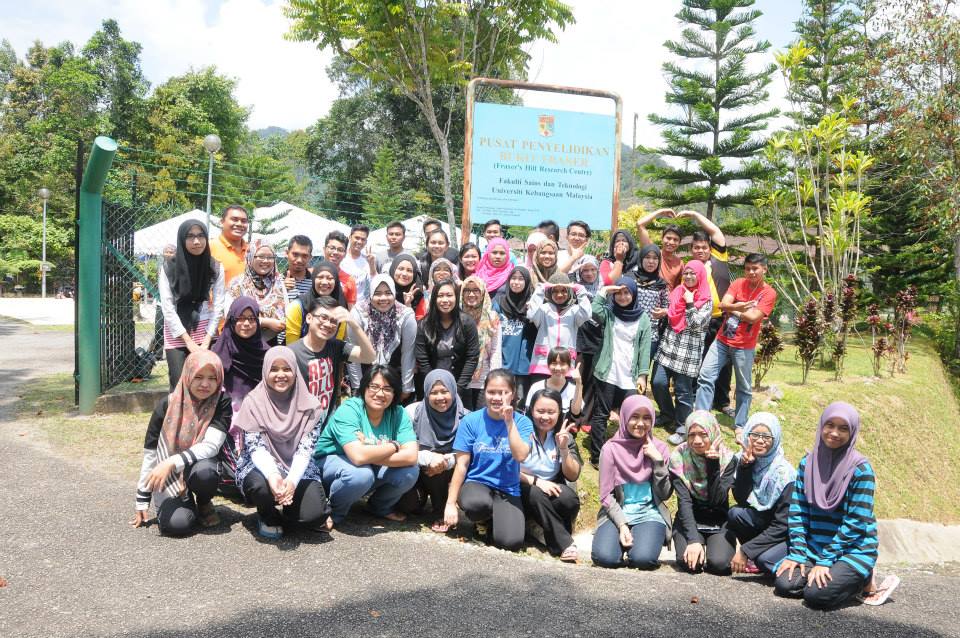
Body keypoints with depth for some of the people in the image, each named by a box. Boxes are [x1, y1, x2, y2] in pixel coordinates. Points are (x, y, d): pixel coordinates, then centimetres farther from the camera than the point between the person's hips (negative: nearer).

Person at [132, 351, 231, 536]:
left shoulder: (222, 403, -13)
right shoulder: (167, 405, -12)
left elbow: (211, 446, -23)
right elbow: (150, 454, -6)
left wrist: (173, 462, -37)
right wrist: (142, 503, -4)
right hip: (168, 478, 0)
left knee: (203, 471, -36)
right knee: (177, 524, -26)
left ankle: (204, 503, -1)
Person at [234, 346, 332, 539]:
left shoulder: (309, 405, -5)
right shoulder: (253, 402, -8)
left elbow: (306, 448, -13)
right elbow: (255, 448, -15)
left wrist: (292, 479, -32)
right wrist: (272, 475, -35)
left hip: (298, 470, 1)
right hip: (260, 467, 0)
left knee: (313, 513, -25)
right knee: (261, 486, -36)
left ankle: (287, 513, 13)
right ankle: (268, 516, 2)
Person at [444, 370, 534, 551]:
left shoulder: (522, 422, -3)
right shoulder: (471, 421, -5)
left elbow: (520, 456, -19)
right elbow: (461, 465, -4)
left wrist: (509, 422, -20)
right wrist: (450, 503, -7)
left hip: (508, 491, 1)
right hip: (475, 483, 0)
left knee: (510, 542, -25)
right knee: (477, 503, -38)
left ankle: (494, 520, 12)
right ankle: (483, 518, 2)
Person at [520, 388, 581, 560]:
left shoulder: (565, 436, 0)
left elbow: (573, 476, -5)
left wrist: (564, 448, -19)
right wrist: (534, 481, -24)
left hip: (553, 490, 2)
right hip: (523, 489, -2)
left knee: (570, 499, -30)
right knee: (536, 494, -35)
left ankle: (551, 534, -6)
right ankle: (564, 544, -21)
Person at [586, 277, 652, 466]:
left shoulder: (643, 318, 7)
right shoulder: (609, 312, 6)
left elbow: (645, 348, 4)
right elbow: (594, 311, -18)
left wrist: (642, 375, -1)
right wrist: (603, 291, -7)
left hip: (630, 377, 1)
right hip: (607, 374, -1)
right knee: (600, 415, 2)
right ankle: (597, 456, 9)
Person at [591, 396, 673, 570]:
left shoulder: (659, 448, 2)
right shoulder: (611, 449, -3)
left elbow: (665, 495, 0)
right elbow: (606, 495, -3)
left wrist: (658, 461, -11)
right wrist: (622, 525, -16)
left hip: (649, 513, 0)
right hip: (617, 513, 0)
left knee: (643, 558, -27)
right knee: (605, 557, -25)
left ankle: (643, 537, 6)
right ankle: (624, 537, 6)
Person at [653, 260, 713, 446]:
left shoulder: (706, 300, -4)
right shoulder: (677, 292, 10)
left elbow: (696, 324, -13)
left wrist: (689, 303, -11)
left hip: (689, 350, -5)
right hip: (669, 345, 5)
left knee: (683, 390, -2)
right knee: (658, 383, 2)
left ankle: (682, 429, 10)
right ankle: (668, 416, 25)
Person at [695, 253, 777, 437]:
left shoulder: (769, 293, -8)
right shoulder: (738, 283, 4)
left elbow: (753, 317, -18)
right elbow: (723, 304, -9)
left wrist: (733, 309, -9)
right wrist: (743, 306, -21)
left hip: (744, 347, -3)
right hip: (722, 340, 3)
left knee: (744, 388, 8)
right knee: (705, 377, -4)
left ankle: (740, 426, 21)